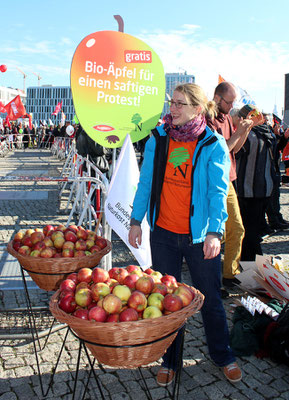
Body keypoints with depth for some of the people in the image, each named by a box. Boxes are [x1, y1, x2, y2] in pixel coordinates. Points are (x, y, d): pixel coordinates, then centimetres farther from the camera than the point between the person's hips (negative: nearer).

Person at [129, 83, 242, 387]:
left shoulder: (213, 145, -6)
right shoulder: (158, 139, 2)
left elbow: (218, 191, -11)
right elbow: (145, 183, 8)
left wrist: (214, 232, -23)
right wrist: (136, 221, 4)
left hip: (199, 236, -2)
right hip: (163, 234, 3)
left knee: (210, 299, 12)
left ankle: (222, 356, 38)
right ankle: (169, 360, 35)